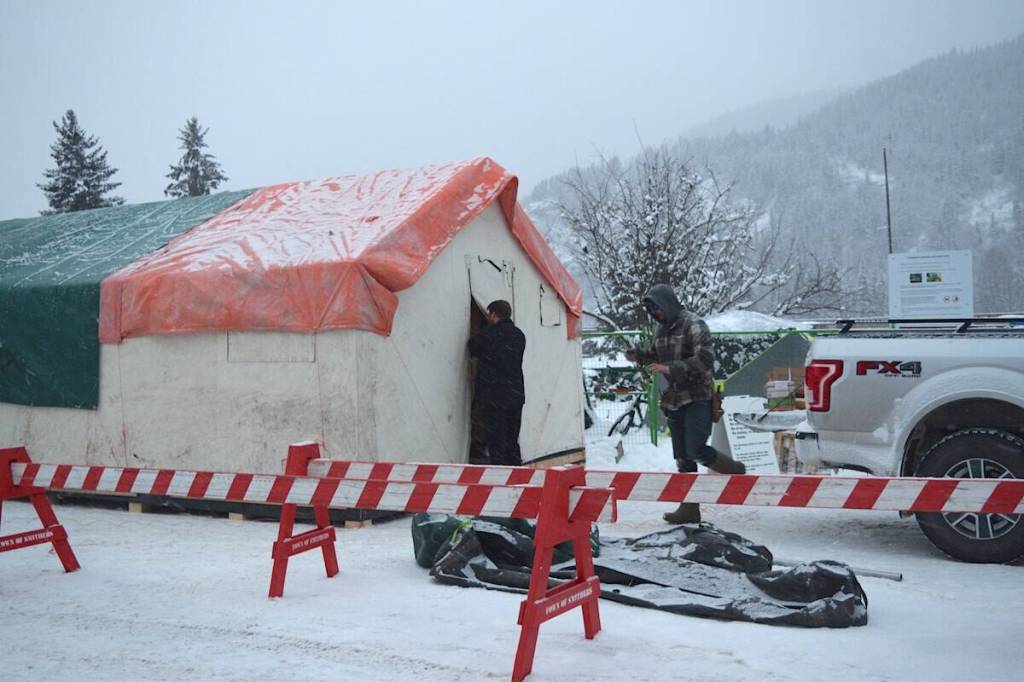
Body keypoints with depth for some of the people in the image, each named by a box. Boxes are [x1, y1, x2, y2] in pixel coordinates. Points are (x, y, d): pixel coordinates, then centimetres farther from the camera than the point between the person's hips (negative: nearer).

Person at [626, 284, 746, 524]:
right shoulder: (662, 328, 12)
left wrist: (671, 369, -28)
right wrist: (639, 355, 3)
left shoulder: (693, 324, -11)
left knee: (696, 451, -15)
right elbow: (657, 355, 24)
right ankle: (689, 509, 15)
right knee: (683, 458, 8)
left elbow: (705, 359, -21)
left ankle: (738, 471, 9)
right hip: (674, 401, 8)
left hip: (697, 399, -8)